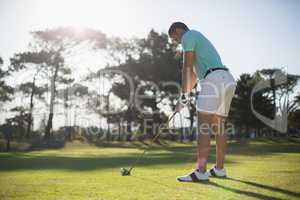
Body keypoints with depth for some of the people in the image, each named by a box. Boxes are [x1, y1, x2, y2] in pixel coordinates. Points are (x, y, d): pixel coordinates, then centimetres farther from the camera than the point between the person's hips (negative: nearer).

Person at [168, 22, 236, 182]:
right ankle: (219, 169, 16)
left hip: (214, 79, -10)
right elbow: (194, 74, 31)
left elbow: (187, 68, -6)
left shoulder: (189, 36, 3)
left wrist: (184, 95, -3)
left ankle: (201, 171, -15)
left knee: (203, 126, -12)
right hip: (227, 80, 10)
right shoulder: (199, 40, 33)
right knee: (218, 126, 11)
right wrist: (184, 97, 29)